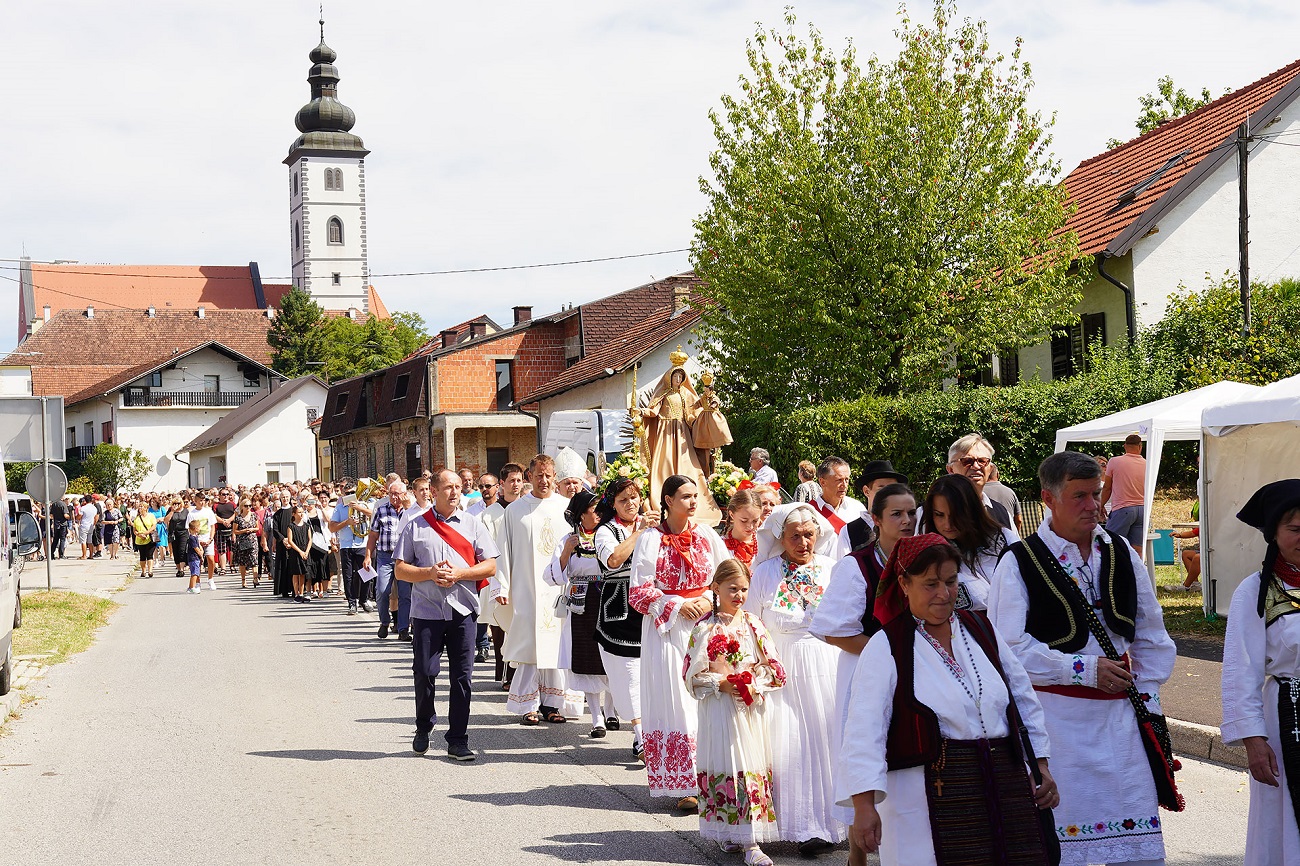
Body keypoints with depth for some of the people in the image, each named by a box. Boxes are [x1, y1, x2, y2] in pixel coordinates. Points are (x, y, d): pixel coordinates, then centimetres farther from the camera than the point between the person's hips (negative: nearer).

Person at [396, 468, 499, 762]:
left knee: (462, 676, 0)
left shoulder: (472, 524, 9)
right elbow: (400, 570, 5)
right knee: (424, 673, 0)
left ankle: (458, 741, 7)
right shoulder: (416, 526, 7)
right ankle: (423, 730, 22)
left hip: (462, 609, 1)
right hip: (426, 610, -1)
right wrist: (429, 573, -12)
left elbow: (490, 566, 4)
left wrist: (459, 574, -10)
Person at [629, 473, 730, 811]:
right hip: (667, 631, -2)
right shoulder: (651, 539, -1)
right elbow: (639, 592, -4)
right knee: (675, 703, -5)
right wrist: (678, 606, -13)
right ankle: (684, 786, -3)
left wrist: (710, 601, -9)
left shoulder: (708, 537, 8)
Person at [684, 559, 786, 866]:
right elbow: (691, 673, -2)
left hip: (750, 709, 1)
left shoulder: (752, 624, 4)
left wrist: (750, 682, -12)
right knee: (723, 765, 0)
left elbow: (776, 671, 4)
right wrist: (722, 683, -14)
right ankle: (727, 832, 13)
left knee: (751, 768, -2)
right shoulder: (705, 627, -1)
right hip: (717, 710, -1)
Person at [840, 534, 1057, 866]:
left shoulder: (981, 629, 13)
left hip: (1005, 787, 5)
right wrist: (864, 804, -22)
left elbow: (1024, 700, 21)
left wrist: (1041, 765, 17)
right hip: (931, 798, -5)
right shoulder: (886, 647, -5)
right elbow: (864, 729, -13)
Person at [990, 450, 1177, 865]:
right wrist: (1082, 668, -14)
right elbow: (1011, 647, -12)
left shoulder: (1121, 554, 8)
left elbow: (1152, 637, 15)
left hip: (1119, 716, 4)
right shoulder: (1020, 562, -7)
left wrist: (1146, 694, 6)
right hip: (1054, 716, -4)